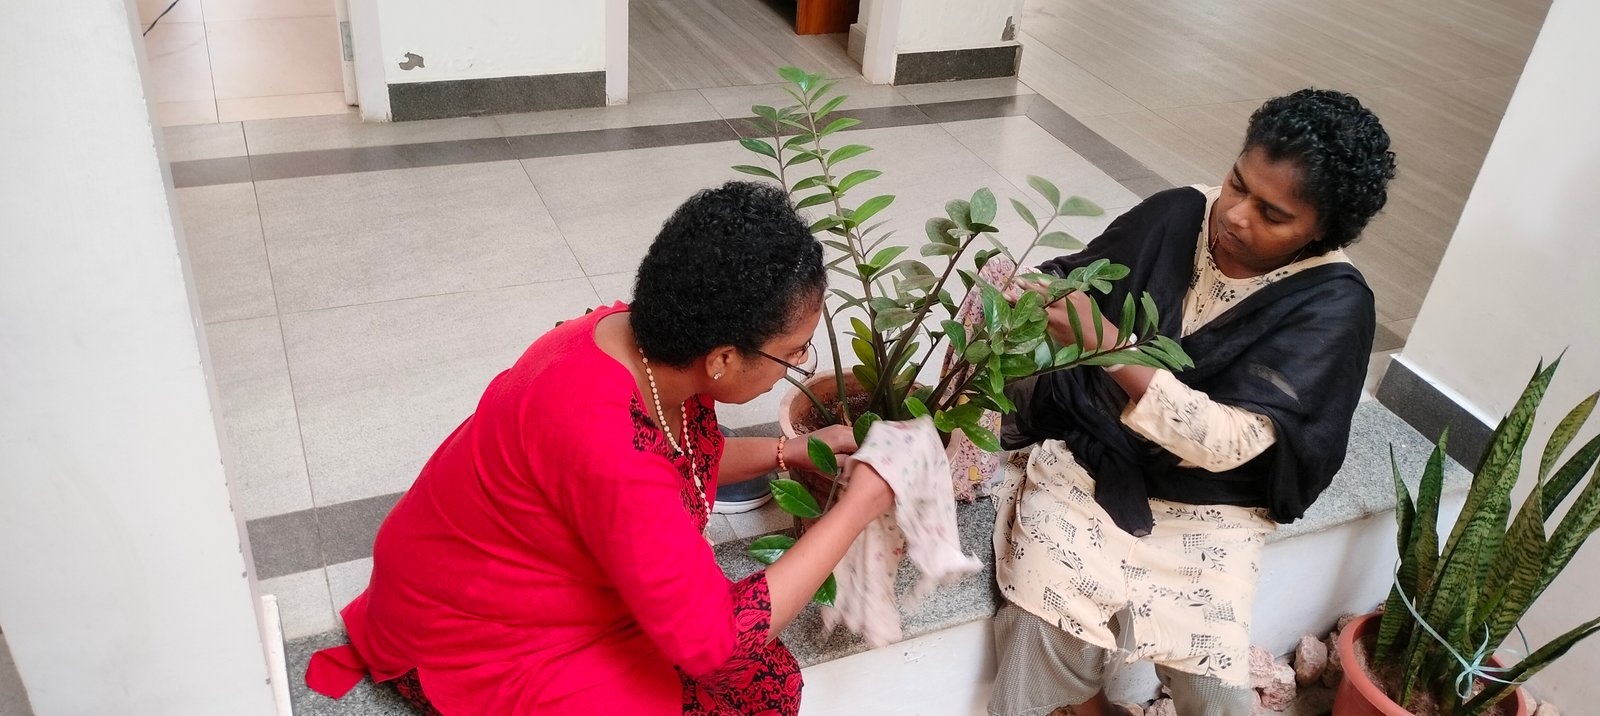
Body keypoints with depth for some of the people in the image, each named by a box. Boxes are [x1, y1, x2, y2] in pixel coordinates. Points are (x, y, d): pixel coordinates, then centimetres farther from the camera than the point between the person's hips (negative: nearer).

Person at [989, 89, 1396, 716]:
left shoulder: (1333, 307, -15)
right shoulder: (1176, 215, -7)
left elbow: (1229, 440, -25)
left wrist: (1106, 344, -34)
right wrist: (1031, 295, -17)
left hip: (1204, 510, -1)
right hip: (1089, 460, 1)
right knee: (1044, 627, -20)